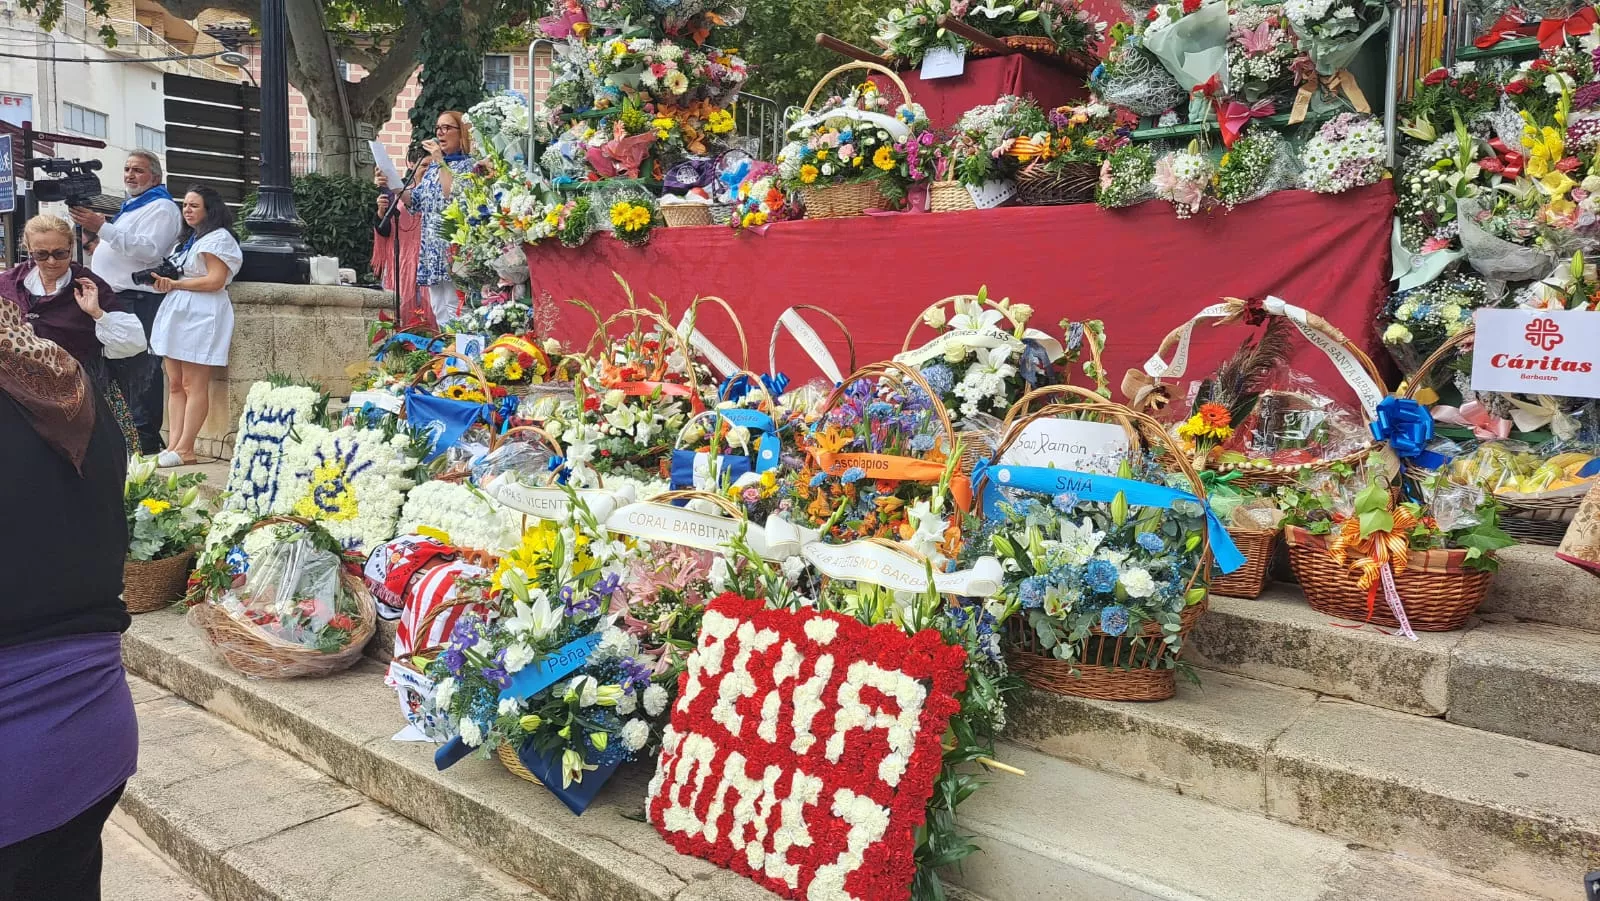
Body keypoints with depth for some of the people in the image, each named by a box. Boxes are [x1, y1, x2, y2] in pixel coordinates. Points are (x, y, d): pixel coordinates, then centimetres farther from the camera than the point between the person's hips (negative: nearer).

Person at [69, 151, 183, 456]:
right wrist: (99, 245, 17)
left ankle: (147, 440, -8)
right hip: (113, 299, 10)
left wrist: (103, 228, -24)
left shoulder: (161, 208, -5)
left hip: (138, 302, -10)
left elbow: (149, 250, -21)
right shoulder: (130, 208, 25)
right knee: (116, 369, 13)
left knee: (139, 372, -11)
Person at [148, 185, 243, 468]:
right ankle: (173, 445, 5)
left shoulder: (218, 238, -4)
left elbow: (215, 281, -14)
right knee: (175, 385, 5)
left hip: (202, 316, -9)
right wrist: (163, 281, 6)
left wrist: (175, 284, -11)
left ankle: (185, 449, -7)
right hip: (177, 313, 9)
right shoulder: (185, 239, 25)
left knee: (194, 385, -8)